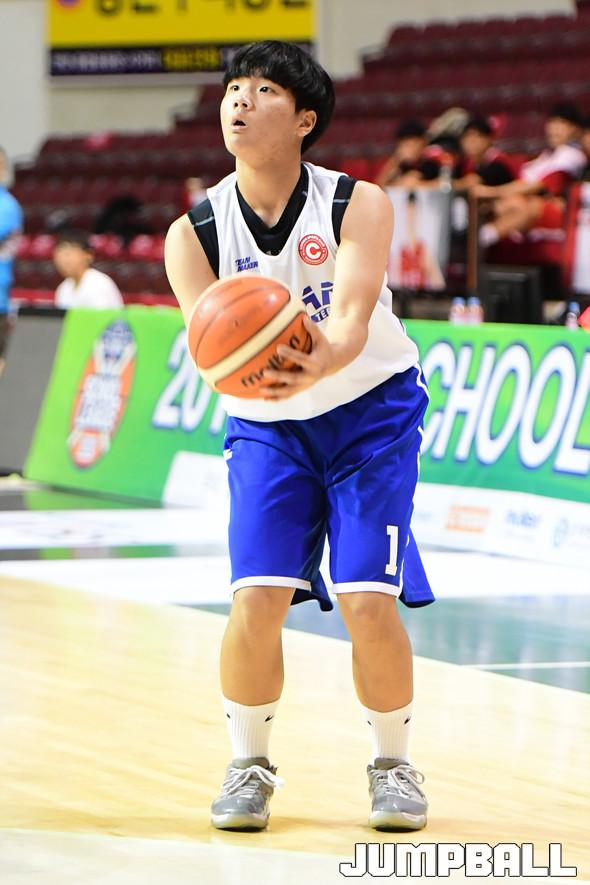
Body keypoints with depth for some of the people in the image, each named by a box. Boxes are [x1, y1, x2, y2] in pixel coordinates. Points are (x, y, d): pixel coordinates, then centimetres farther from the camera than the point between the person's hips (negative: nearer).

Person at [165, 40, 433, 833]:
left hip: (370, 411, -2)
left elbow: (351, 320, -32)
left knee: (369, 600, -13)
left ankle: (393, 764, 11)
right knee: (256, 597, -13)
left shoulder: (358, 205, -18)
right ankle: (248, 764, 10)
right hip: (266, 425, 2)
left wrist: (317, 365, -54)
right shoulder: (194, 234, -12)